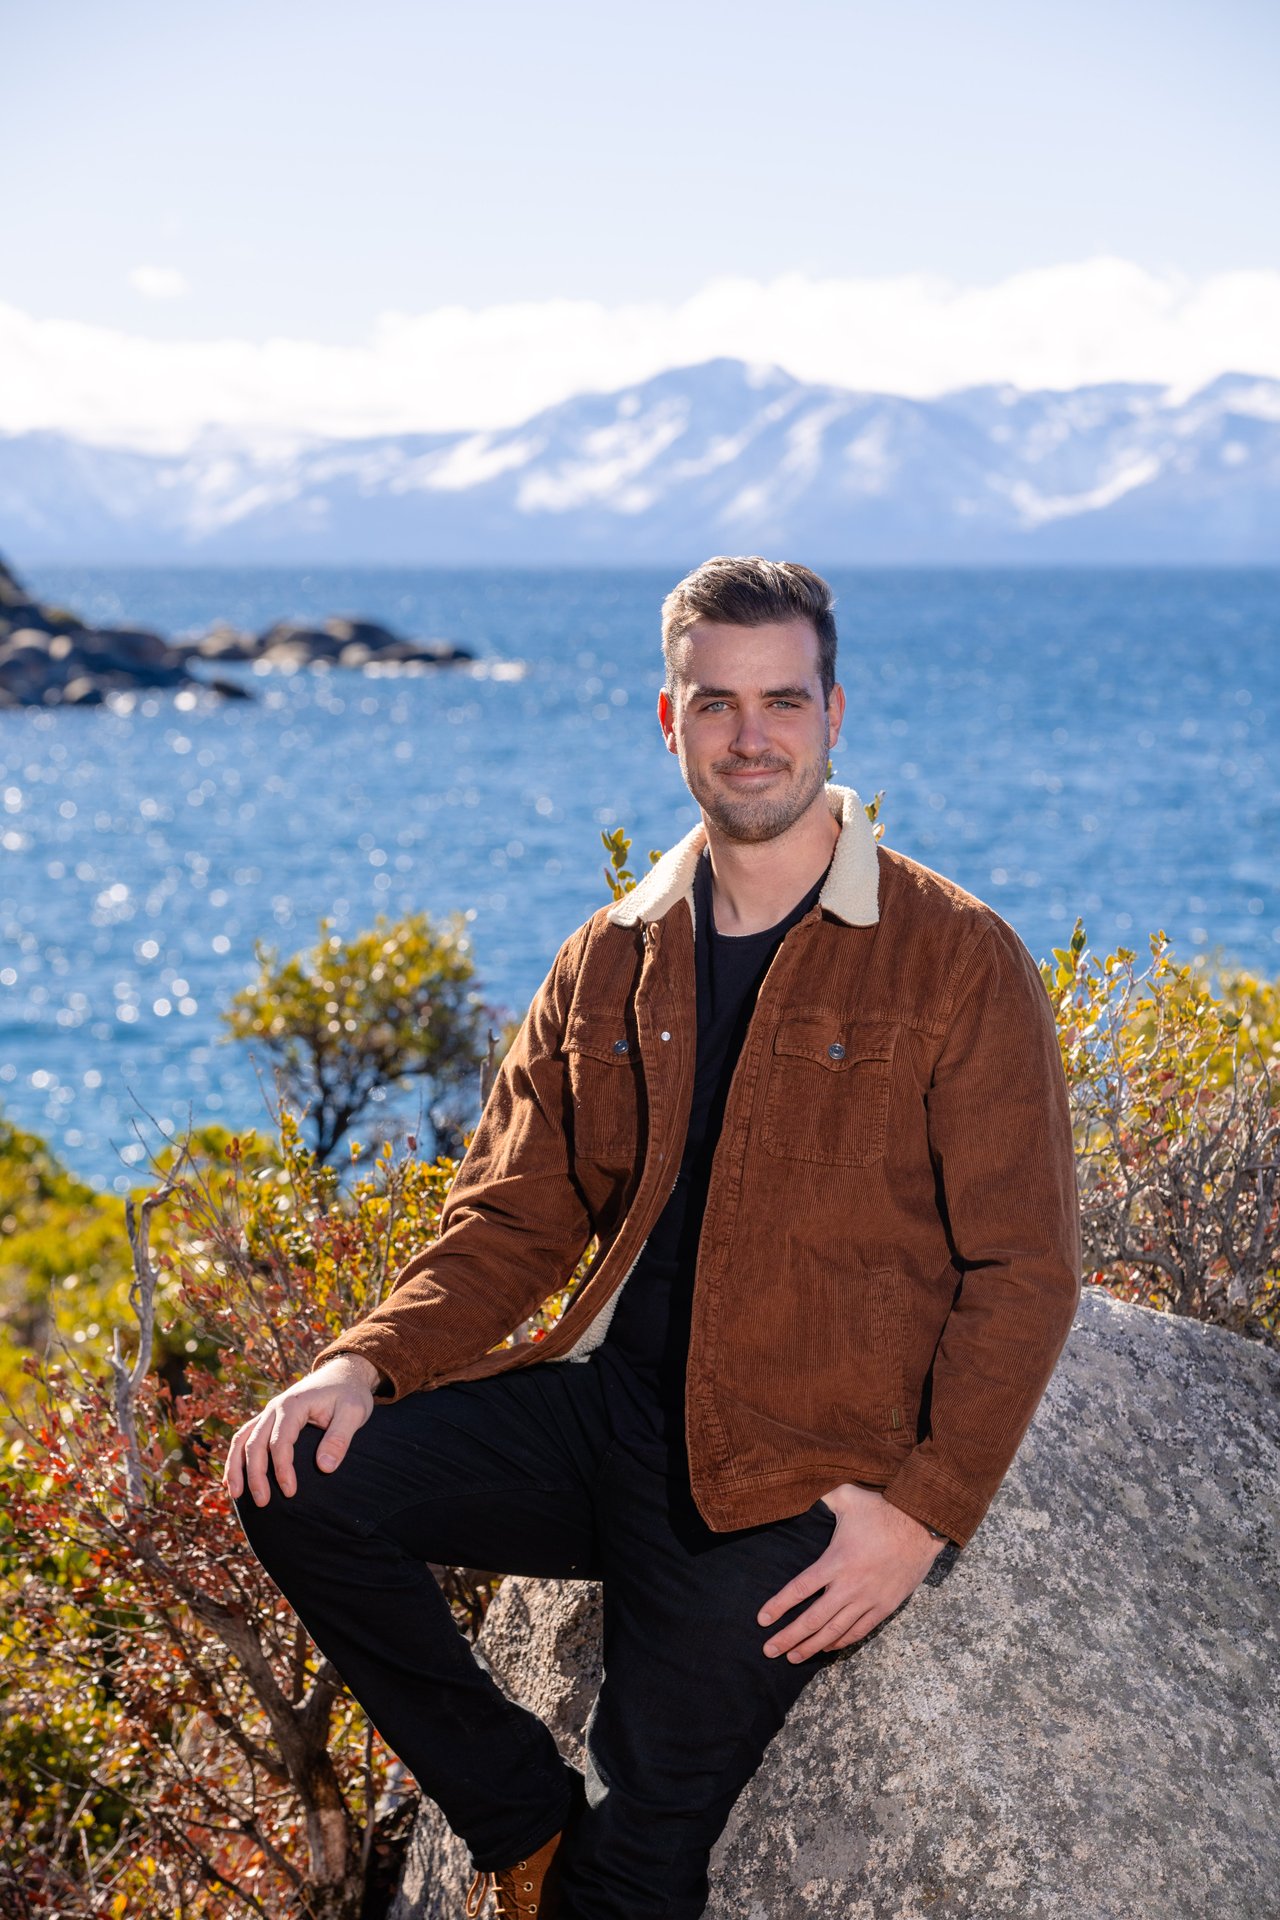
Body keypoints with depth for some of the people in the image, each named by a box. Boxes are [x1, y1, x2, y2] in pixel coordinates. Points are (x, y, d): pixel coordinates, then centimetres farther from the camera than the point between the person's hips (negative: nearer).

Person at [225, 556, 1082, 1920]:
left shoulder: (957, 961, -5)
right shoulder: (611, 960, 10)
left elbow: (1024, 1271, -6)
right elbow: (516, 1214, 12)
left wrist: (925, 1510, -16)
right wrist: (368, 1361, -6)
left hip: (801, 1476, -5)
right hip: (613, 1406, 5)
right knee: (301, 1484, -13)